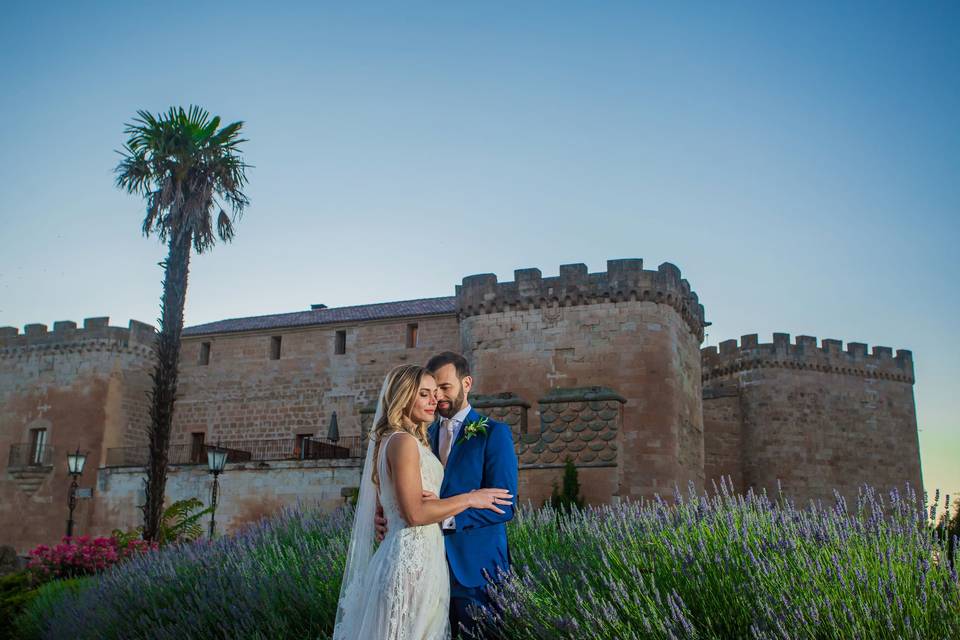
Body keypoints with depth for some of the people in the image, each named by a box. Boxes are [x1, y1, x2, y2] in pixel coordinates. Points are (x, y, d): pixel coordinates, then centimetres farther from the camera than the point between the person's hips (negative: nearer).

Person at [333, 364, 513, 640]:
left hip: (405, 555, 10)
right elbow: (415, 513, -20)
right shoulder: (403, 441, -15)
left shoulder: (389, 440, 15)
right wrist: (469, 498, -12)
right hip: (414, 558, -10)